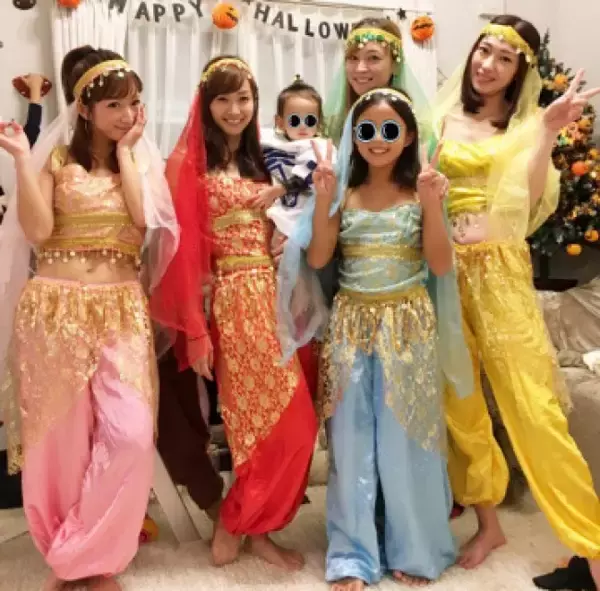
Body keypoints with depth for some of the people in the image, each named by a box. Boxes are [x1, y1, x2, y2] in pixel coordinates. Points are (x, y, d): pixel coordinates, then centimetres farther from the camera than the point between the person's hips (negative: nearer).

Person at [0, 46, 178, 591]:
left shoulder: (142, 160, 10)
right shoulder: (55, 158, 5)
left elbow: (142, 219, -10)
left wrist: (125, 150, -4)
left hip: (122, 311, 1)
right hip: (56, 307, -1)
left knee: (131, 435, -10)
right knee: (59, 437, 8)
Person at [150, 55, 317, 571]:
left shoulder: (258, 163, 18)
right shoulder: (190, 163, -3)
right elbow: (184, 248, -8)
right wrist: (194, 328, -13)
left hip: (271, 296, 7)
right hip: (232, 301, -6)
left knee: (287, 421, 6)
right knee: (281, 422, -5)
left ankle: (251, 527, 22)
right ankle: (237, 526, 15)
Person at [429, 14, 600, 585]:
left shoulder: (525, 124, 4)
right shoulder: (442, 117, 10)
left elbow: (533, 202, -9)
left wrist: (548, 134, -16)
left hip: (499, 271, -2)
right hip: (445, 274, 3)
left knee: (532, 401, -5)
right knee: (459, 402, 8)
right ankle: (487, 520, 25)